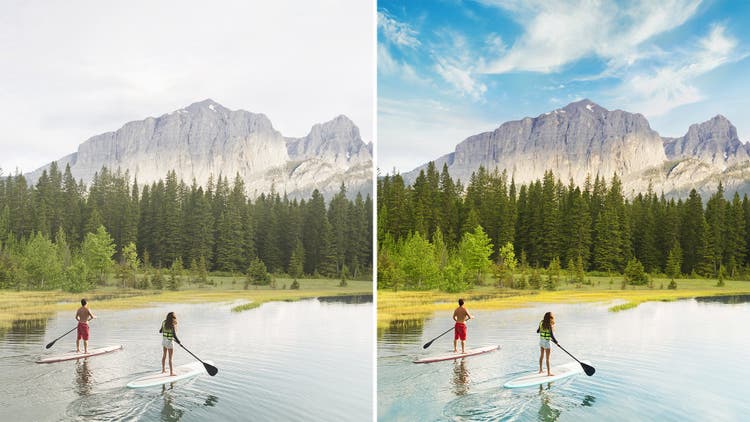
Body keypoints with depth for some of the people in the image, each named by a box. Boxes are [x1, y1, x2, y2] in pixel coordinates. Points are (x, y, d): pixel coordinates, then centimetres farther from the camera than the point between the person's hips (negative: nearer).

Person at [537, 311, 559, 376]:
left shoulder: (541, 323, -2)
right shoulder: (549, 326, -21)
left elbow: (537, 331, 12)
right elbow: (552, 335, -20)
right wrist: (556, 342, -6)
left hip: (541, 341, 7)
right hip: (546, 342, -7)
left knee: (541, 356, 21)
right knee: (547, 358, 2)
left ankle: (540, 370, 32)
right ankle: (548, 372, 8)